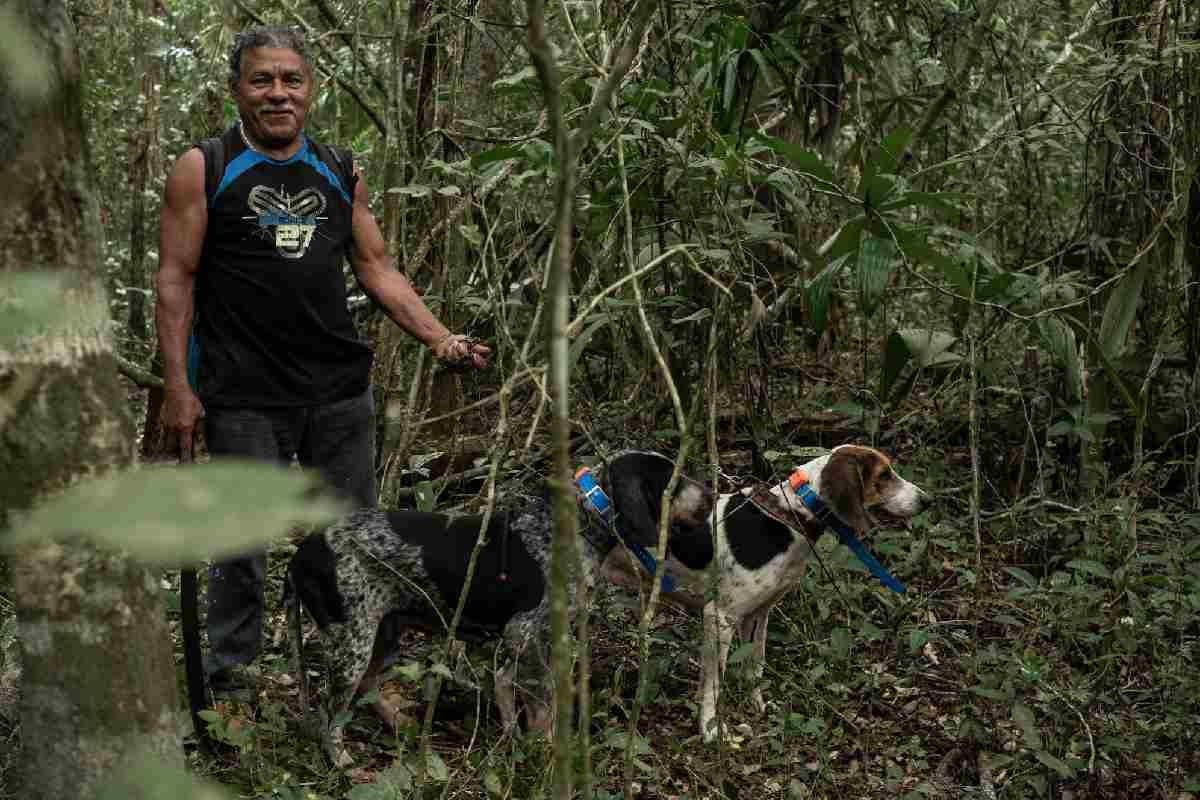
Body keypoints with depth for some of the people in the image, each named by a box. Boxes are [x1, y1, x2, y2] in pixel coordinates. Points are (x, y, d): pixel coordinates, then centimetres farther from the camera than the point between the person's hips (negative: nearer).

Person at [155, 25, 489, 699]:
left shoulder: (342, 174, 11)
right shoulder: (204, 170, -1)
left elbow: (378, 270, 14)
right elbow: (176, 278, -3)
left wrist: (440, 337, 1)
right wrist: (178, 387, -9)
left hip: (341, 390, 4)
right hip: (245, 398, -4)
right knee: (242, 542, 1)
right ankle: (230, 673, 17)